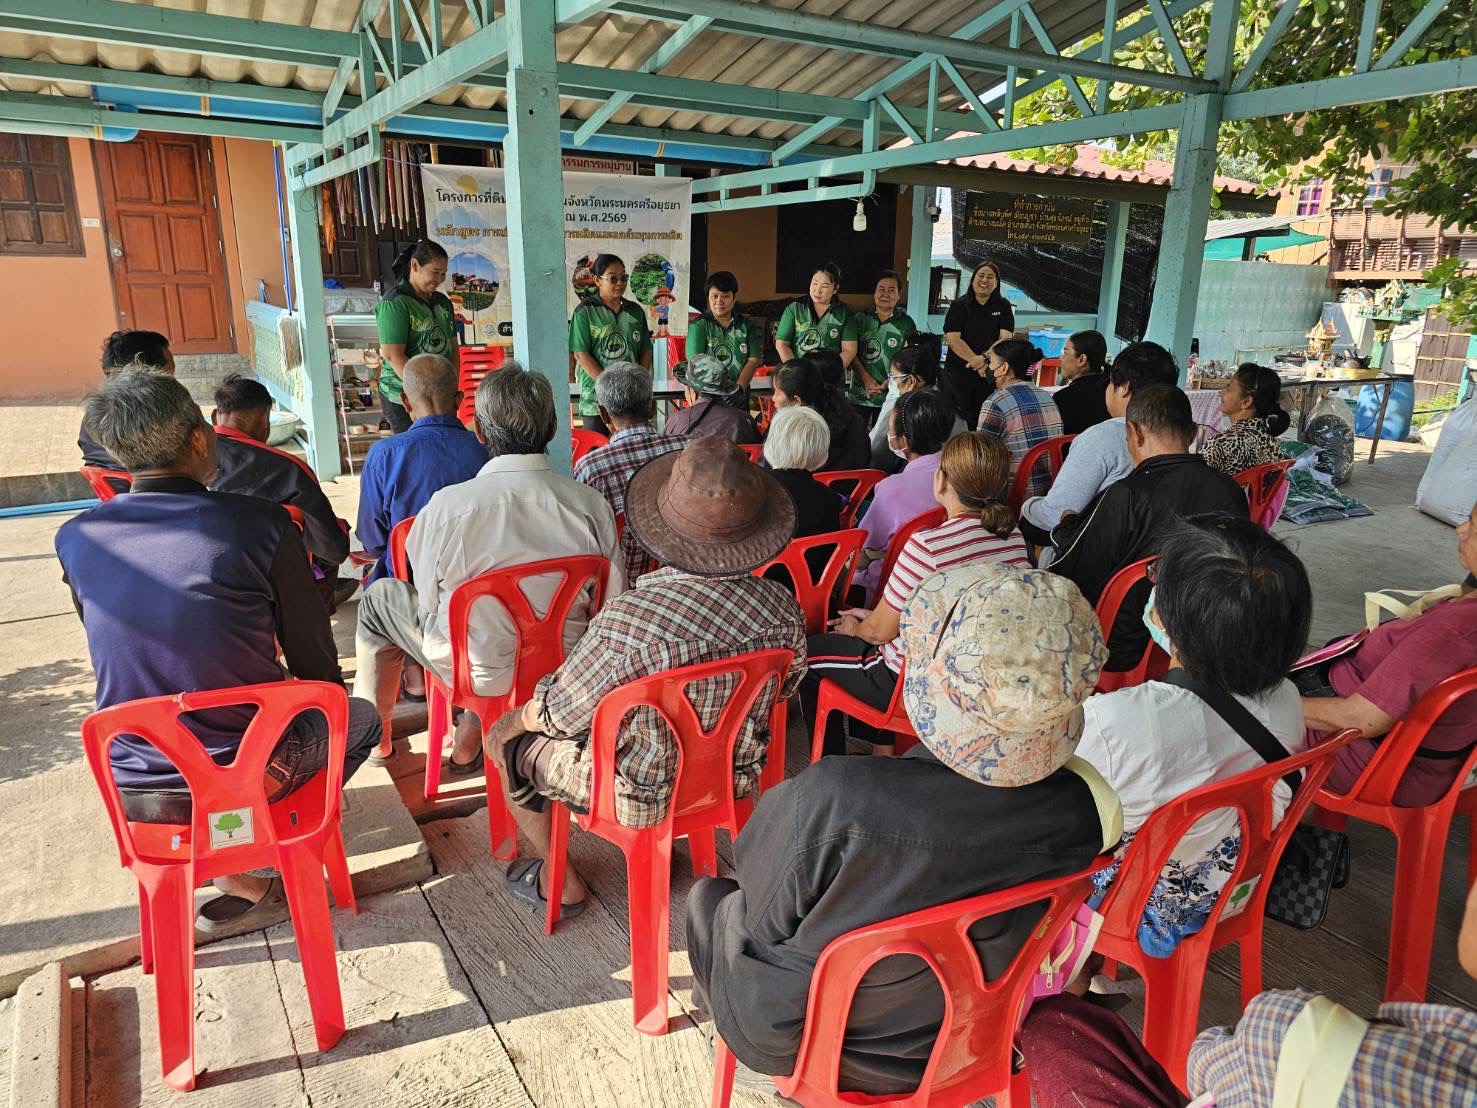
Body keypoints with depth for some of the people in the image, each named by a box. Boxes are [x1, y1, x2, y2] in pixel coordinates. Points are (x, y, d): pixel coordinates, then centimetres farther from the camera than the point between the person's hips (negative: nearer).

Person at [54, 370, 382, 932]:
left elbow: (120, 659, 11)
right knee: (360, 718, 27)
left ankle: (241, 880, 20)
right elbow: (317, 666, -7)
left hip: (133, 793, 3)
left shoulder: (75, 540, -4)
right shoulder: (261, 523, -16)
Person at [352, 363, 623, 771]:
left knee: (379, 596, 23)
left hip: (480, 671, -2)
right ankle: (469, 746, 42)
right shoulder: (592, 504, -18)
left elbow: (429, 602, -8)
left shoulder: (447, 505, -24)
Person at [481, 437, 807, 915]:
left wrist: (516, 720, 4)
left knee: (508, 742, 18)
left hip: (642, 796, -5)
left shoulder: (628, 621, -36)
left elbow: (559, 715, -19)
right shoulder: (784, 609, -20)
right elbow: (784, 687, 1)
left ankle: (559, 882, 31)